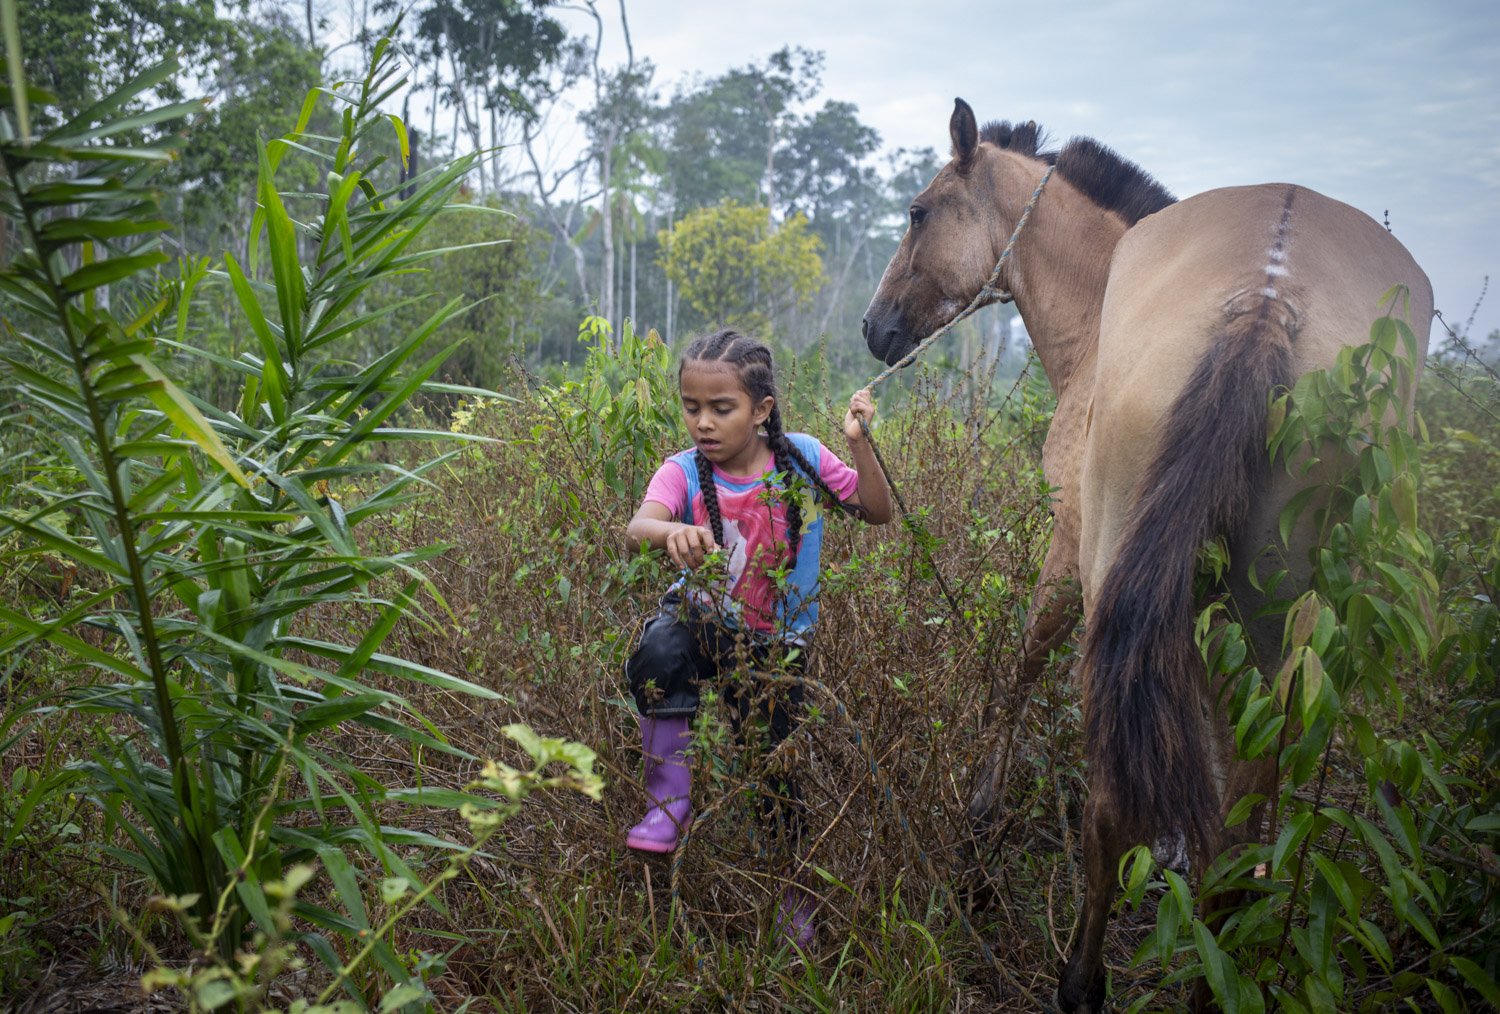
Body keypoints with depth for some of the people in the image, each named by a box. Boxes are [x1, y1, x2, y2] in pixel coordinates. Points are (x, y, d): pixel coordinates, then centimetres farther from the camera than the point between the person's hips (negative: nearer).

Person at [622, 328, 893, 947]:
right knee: (657, 655, -36)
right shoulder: (684, 472, -13)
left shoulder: (801, 458, -10)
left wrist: (859, 443, -21)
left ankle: (798, 894, 35)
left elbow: (878, 512, -6)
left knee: (782, 773, 5)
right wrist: (671, 531, -57)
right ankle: (669, 800, -14)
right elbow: (638, 526, -33)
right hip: (701, 620, -1)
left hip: (774, 644, 1)